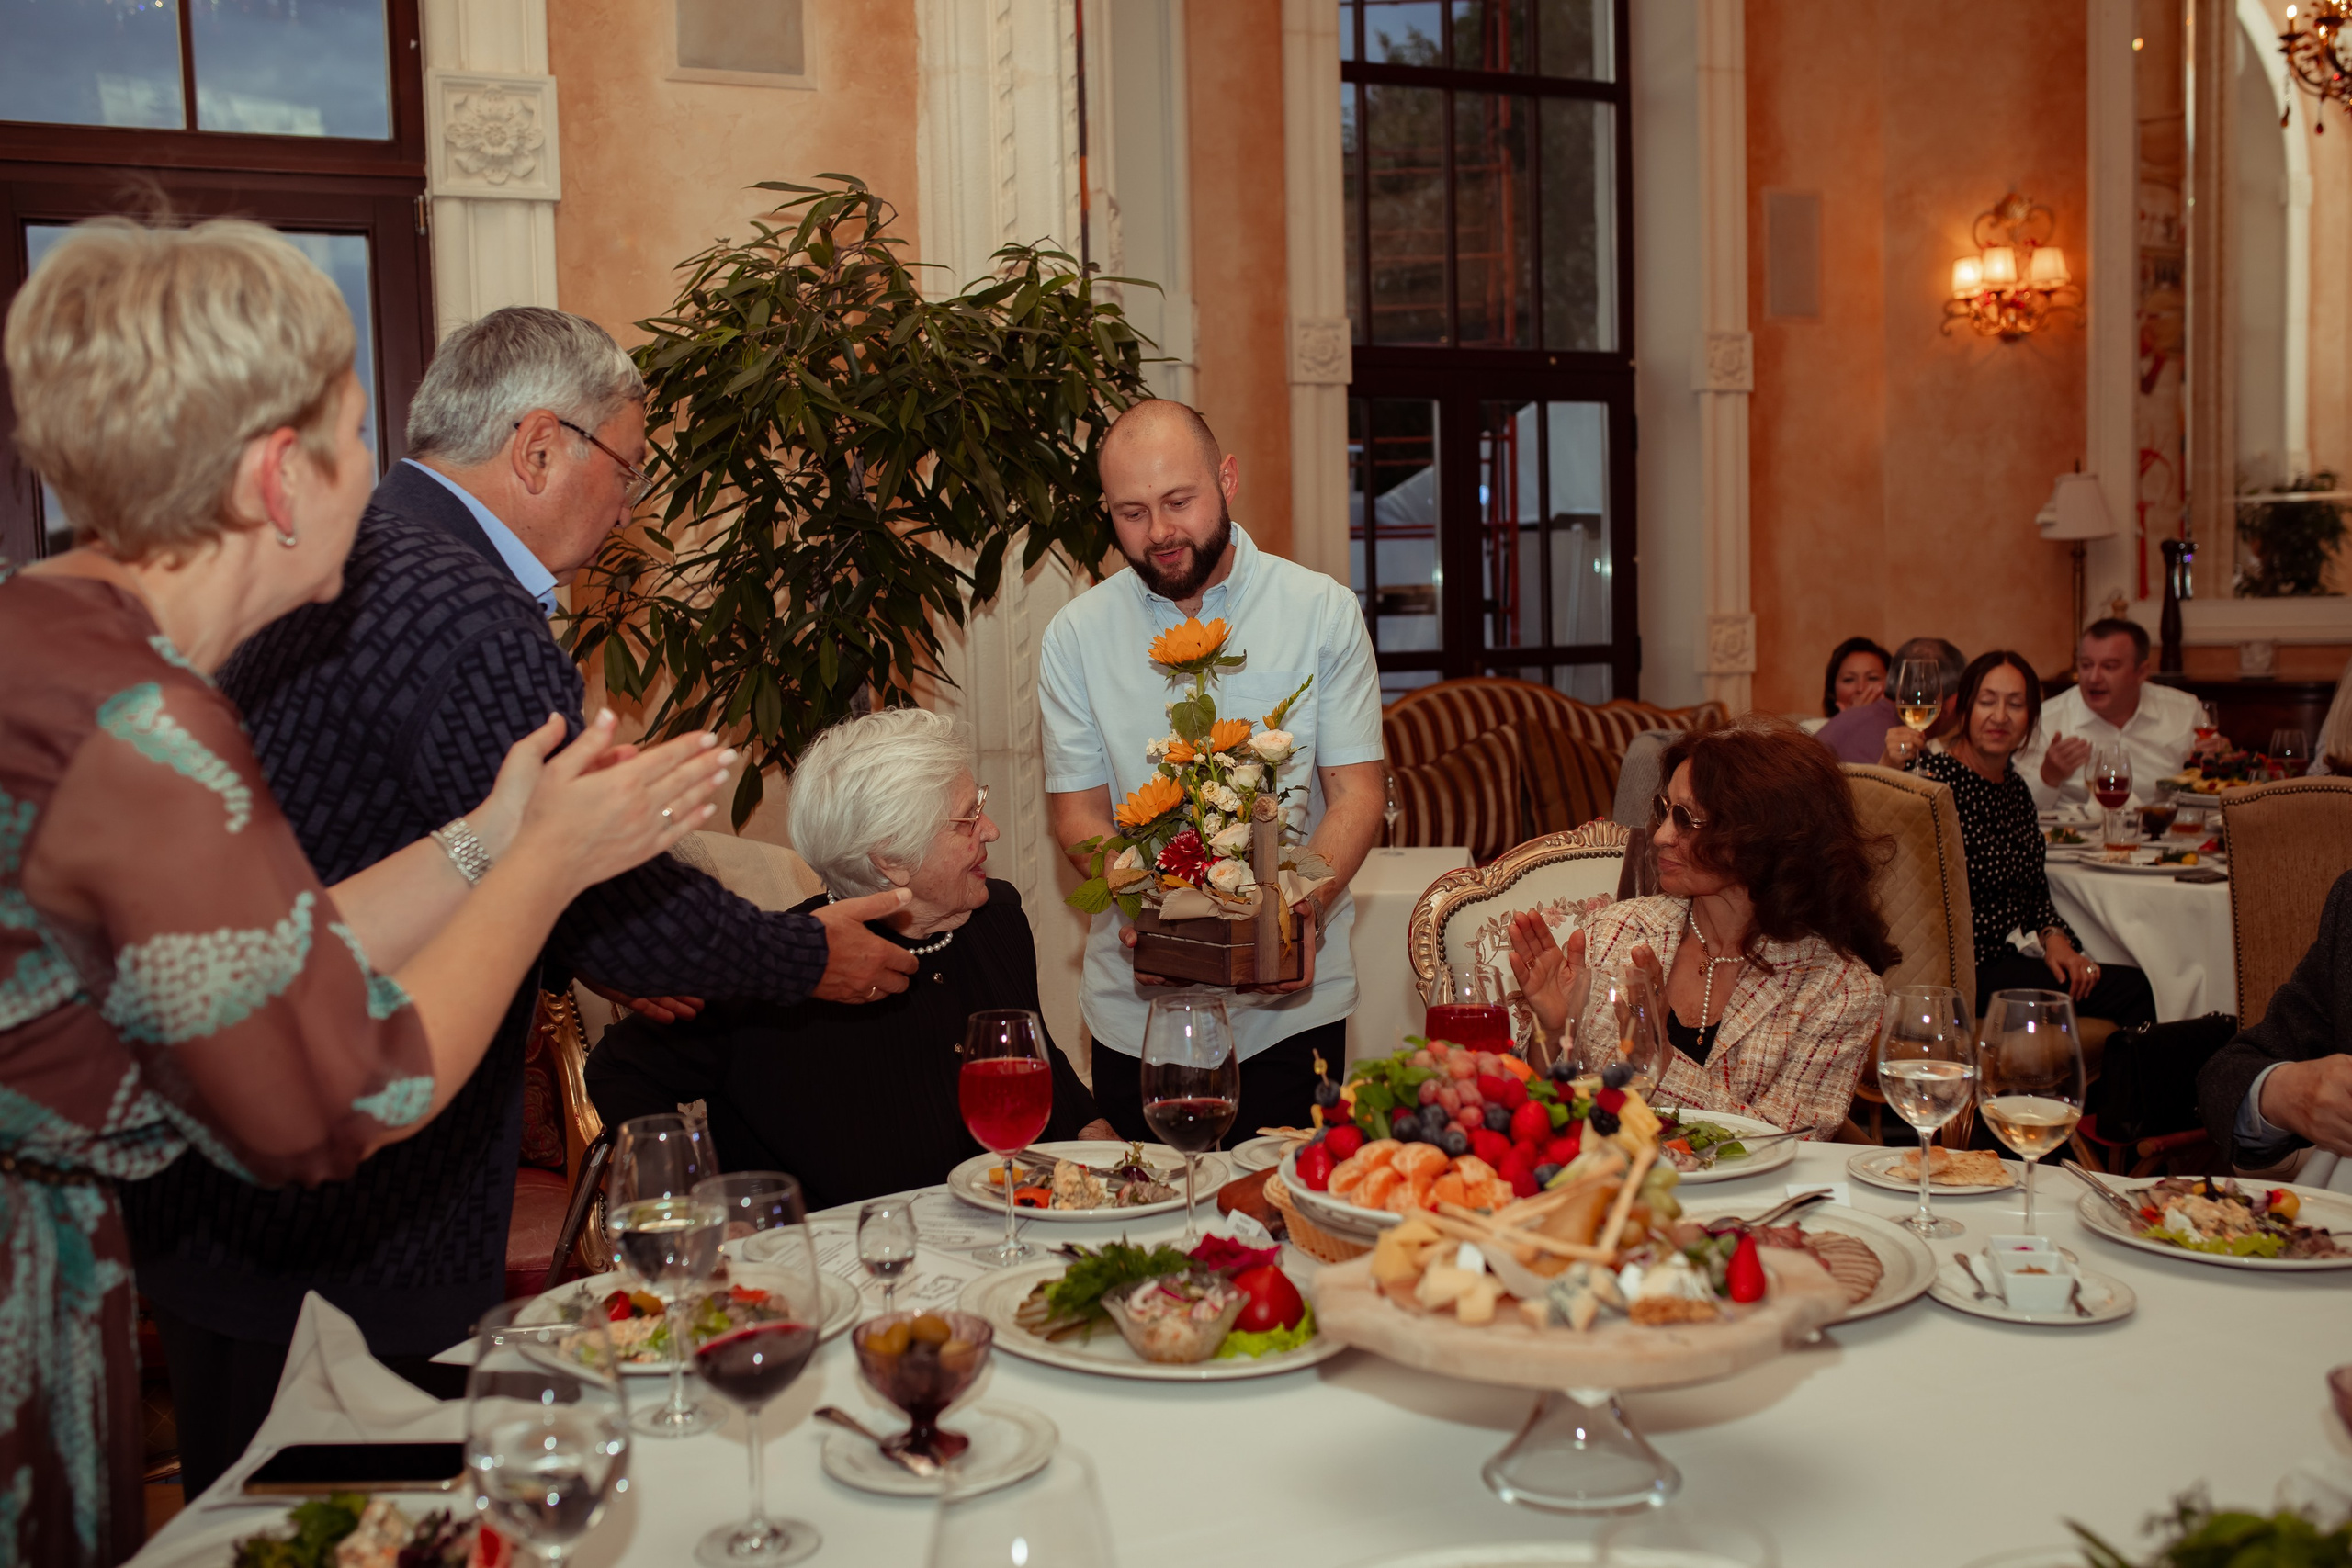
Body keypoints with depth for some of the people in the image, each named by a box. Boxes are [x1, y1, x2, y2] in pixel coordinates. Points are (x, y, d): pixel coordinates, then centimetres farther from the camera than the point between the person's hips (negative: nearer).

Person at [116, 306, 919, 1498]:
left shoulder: (334, 566, 10)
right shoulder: (466, 616, -23)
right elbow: (616, 900, -20)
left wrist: (590, 951, 18)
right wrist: (814, 957, -3)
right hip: (328, 1237, -10)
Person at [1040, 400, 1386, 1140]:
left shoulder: (1324, 611, -1)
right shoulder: (1075, 635, 1)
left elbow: (1356, 793, -2)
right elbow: (1077, 808, 3)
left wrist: (1305, 905, -20)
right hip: (1136, 1006, 1)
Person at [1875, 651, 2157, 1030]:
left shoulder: (2015, 787, 13)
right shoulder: (1937, 774, -12)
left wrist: (2054, 938, 3)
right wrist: (1888, 768, -44)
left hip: (2013, 960, 8)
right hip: (1968, 974, -8)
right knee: (2130, 988, -14)